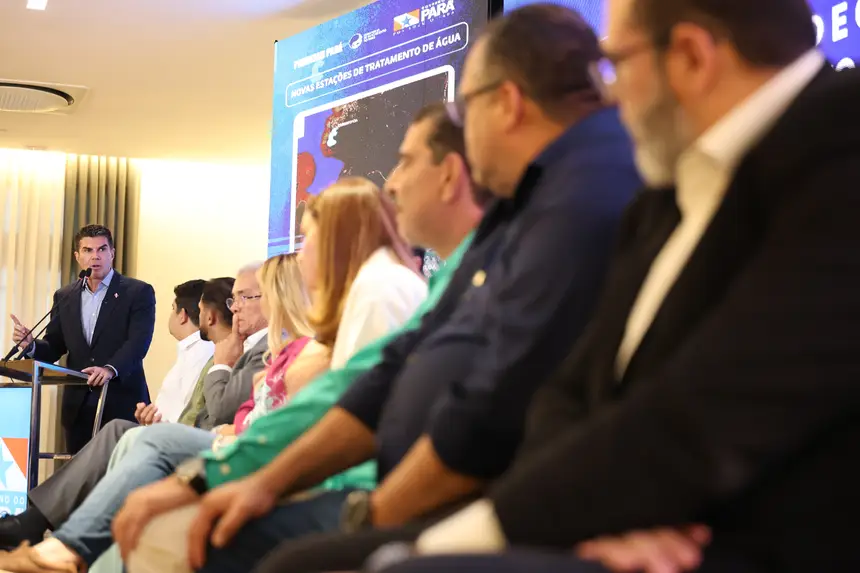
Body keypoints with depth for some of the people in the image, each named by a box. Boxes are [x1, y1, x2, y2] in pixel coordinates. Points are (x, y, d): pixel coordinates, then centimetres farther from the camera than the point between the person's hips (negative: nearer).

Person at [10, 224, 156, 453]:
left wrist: (110, 369, -30)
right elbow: (54, 347, 15)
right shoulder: (64, 297, 15)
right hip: (78, 406, 4)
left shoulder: (138, 292, -1)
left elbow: (138, 342, -13)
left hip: (122, 404, -4)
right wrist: (31, 345, -8)